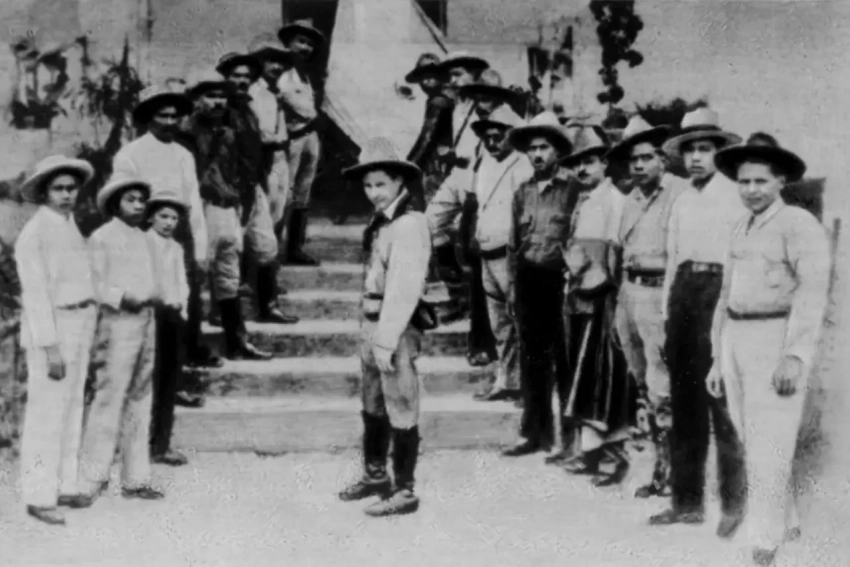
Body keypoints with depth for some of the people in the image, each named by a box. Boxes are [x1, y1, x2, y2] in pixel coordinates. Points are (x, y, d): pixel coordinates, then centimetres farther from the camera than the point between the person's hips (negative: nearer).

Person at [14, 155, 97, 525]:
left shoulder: (71, 227, 12)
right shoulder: (34, 234, -12)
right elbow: (35, 294, -16)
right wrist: (51, 348, -20)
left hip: (81, 324, 8)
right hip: (50, 329, -8)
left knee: (71, 409, 11)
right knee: (46, 414, -6)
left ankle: (63, 487, 19)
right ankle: (39, 498, 0)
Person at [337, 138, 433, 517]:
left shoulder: (409, 225, -15)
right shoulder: (381, 224, 12)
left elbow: (404, 288, -19)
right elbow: (376, 283, 10)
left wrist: (388, 340, -21)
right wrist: (371, 334, 6)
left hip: (399, 327, -9)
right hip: (374, 324, 9)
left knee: (401, 411, -1)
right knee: (372, 407, 20)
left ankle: (404, 492, 9)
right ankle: (375, 475, 37)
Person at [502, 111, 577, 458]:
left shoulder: (570, 191, -4)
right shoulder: (523, 192, 10)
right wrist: (512, 282, 10)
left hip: (558, 278, -5)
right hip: (528, 280, 5)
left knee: (563, 359, 1)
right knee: (531, 357, 10)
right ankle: (535, 432, 20)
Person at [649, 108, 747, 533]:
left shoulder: (737, 195, -1)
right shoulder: (682, 201, 18)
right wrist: (667, 312, 15)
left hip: (720, 291, -6)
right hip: (684, 293, 7)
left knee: (724, 403, -5)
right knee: (684, 403, 9)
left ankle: (734, 505, 6)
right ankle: (687, 501, 19)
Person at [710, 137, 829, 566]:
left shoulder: (800, 224, -8)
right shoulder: (740, 231, 16)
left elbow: (812, 292, -18)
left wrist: (796, 355, -27)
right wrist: (718, 361, 17)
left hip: (777, 341, -7)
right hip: (735, 339, 8)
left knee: (768, 449, -8)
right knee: (752, 443, 13)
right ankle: (786, 522, 30)